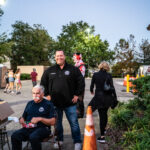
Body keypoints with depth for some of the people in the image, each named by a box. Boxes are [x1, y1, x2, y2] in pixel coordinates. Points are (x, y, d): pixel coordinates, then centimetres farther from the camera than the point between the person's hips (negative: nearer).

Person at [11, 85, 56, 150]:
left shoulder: (48, 104, 3)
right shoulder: (30, 103, 20)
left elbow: (52, 122, -4)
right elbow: (23, 117, 25)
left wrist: (40, 119, -16)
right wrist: (21, 120, 1)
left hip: (42, 128, -4)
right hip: (28, 128, 5)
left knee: (33, 137, -35)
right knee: (14, 136, -22)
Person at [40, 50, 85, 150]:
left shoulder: (73, 69, 0)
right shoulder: (49, 71, 6)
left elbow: (81, 82, 2)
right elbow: (43, 83, 15)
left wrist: (77, 95, -3)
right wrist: (47, 95, 6)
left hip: (70, 103, -2)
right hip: (55, 103, 3)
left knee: (74, 123, 5)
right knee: (57, 123, 16)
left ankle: (77, 142, 20)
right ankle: (59, 140, 34)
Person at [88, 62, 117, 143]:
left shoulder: (95, 75, -5)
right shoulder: (109, 75, -4)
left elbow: (92, 85, 3)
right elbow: (112, 87, -6)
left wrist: (92, 91, 24)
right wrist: (115, 97, 4)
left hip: (99, 97, -2)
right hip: (107, 97, 2)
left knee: (102, 115, 1)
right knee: (105, 113, 21)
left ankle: (102, 136, 1)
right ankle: (104, 129, 41)